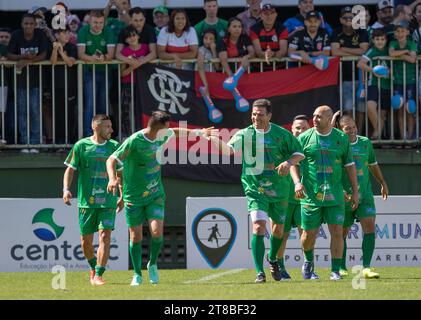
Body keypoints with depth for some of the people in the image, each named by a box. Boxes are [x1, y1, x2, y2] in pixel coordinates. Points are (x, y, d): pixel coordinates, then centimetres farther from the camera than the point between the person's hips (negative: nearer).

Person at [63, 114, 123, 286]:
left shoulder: (114, 147, 7)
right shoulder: (81, 146, 1)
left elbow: (120, 173, 18)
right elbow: (70, 169, 3)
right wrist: (66, 189, -12)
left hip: (108, 201, 1)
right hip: (86, 201, -1)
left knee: (105, 236, -13)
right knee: (86, 241, 5)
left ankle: (98, 275, -11)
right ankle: (93, 267, 31)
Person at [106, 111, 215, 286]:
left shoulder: (162, 135, 0)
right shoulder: (134, 141, -19)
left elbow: (176, 132, 24)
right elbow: (111, 160, -17)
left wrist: (200, 132, 33)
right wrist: (112, 179, -35)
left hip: (155, 194, 4)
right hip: (134, 196, -4)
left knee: (157, 231, -15)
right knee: (135, 236, 3)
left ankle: (153, 264, 12)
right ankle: (137, 274, 21)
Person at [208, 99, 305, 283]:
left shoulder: (282, 134, -1)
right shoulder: (245, 134, -2)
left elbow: (299, 154, 5)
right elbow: (230, 150, -10)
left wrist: (288, 162, -16)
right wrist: (215, 140, -31)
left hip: (279, 189, 2)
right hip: (255, 189, -2)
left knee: (278, 227, 14)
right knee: (258, 227, -18)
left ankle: (272, 258, 45)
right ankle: (260, 273, -15)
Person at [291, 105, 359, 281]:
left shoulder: (342, 138, 5)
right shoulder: (304, 138, 2)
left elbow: (349, 165, 10)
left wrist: (355, 191, 8)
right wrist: (297, 182, -12)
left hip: (334, 194, 0)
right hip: (310, 194, 0)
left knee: (337, 231, -7)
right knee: (309, 234, 4)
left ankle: (335, 271, -1)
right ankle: (309, 262, 32)